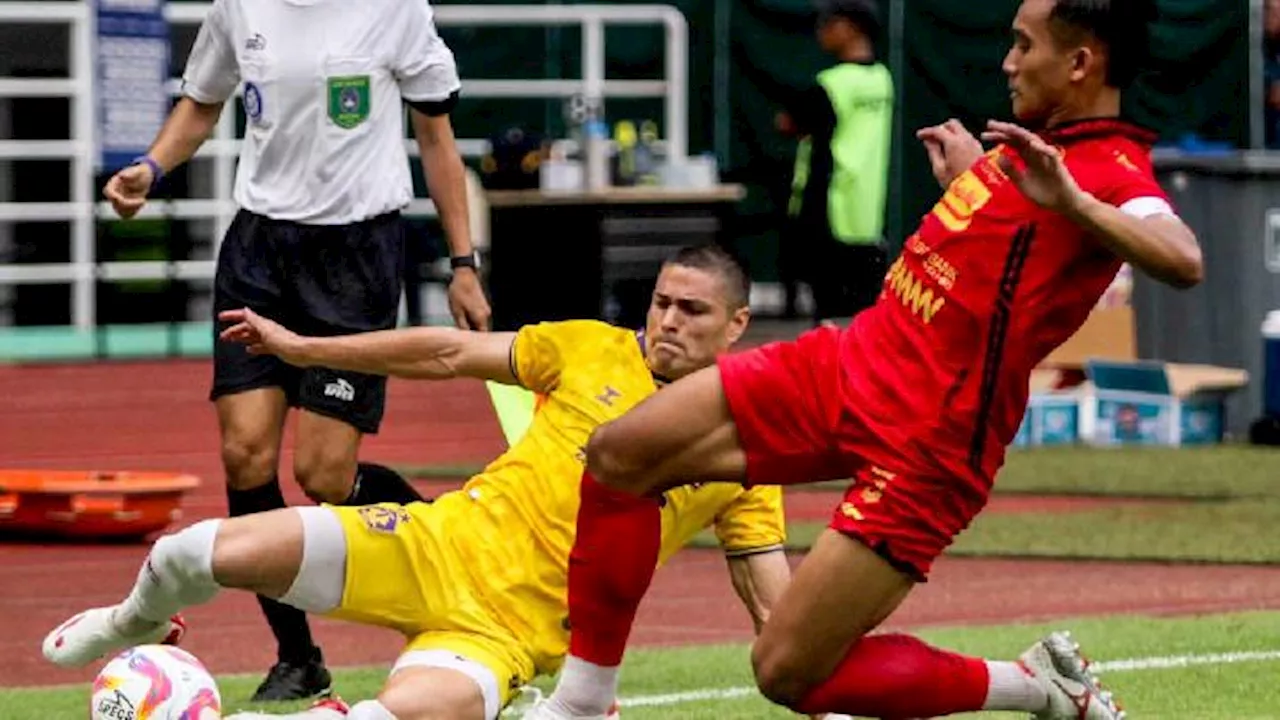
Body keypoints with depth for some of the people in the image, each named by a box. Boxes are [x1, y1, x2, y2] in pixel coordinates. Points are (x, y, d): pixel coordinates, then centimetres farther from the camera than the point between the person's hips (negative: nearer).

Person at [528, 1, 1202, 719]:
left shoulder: (1114, 172, -19)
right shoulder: (1046, 139, 7)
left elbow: (1183, 261, -41)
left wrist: (1068, 197, -47)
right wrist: (967, 177, 34)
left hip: (923, 443, -9)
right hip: (846, 362, 9)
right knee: (619, 456, 5)